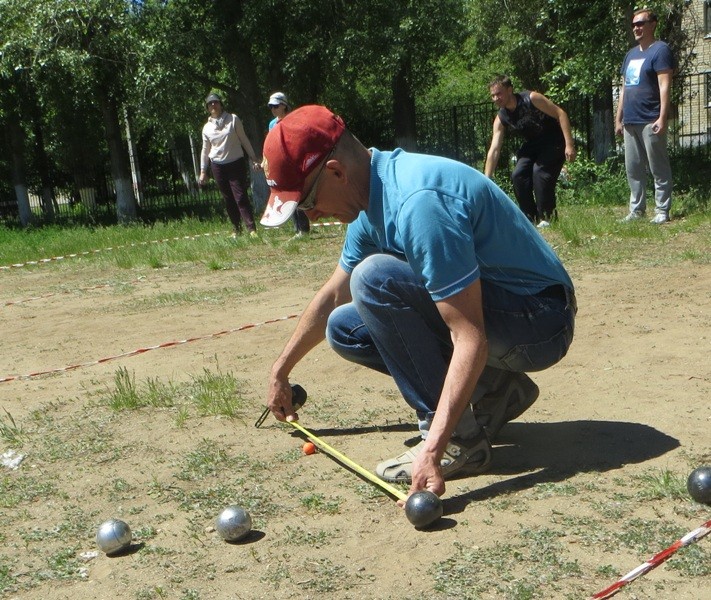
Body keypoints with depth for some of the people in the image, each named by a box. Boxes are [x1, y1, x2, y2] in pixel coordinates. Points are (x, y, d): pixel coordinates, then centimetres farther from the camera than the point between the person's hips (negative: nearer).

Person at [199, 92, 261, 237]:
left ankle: (252, 229, -13)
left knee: (240, 197, -11)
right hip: (218, 166, 3)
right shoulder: (207, 127, 7)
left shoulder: (233, 119, 0)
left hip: (236, 163, -3)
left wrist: (254, 158, -1)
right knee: (228, 199, 5)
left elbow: (244, 139, 3)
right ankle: (237, 228, 14)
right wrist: (203, 171, 9)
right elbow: (205, 150, 12)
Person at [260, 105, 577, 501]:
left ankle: (460, 440, -16)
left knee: (373, 276, -25)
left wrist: (433, 450, -35)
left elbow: (471, 340, -31)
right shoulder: (373, 200, 3)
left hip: (540, 324, -9)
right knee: (343, 328, 5)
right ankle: (495, 390, 7)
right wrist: (281, 371, 27)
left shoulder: (417, 201, -28)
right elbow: (332, 296, 18)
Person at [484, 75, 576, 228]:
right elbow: (494, 150, -12)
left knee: (539, 171, -23)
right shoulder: (501, 119, -8)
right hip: (533, 144, 6)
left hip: (554, 140, -6)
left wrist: (569, 145, -27)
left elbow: (560, 114, -21)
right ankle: (531, 217, 4)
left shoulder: (531, 98, -23)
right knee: (517, 175, -9)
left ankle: (547, 217, -13)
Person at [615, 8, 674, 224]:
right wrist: (618, 119, 17)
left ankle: (662, 210, 1)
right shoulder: (631, 54, 19)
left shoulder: (660, 50, -4)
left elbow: (664, 86, -12)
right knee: (633, 169, 9)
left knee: (658, 168, -2)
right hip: (630, 122, 8)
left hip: (650, 121, -8)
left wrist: (662, 118, -20)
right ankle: (636, 209, 17)